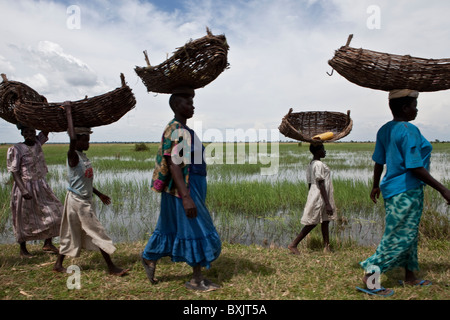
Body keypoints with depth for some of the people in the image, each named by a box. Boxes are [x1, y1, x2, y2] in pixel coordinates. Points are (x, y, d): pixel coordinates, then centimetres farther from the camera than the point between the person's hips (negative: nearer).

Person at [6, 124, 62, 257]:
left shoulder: (38, 142, 2)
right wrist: (23, 191, -22)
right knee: (24, 220, 7)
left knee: (54, 211, 5)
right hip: (25, 187, -6)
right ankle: (23, 249, 24)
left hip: (41, 185, 6)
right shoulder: (16, 149, -14)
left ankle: (48, 243, 18)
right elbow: (14, 172, -16)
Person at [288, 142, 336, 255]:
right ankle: (293, 244, 3)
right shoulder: (319, 165, -17)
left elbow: (310, 184, 15)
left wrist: (310, 200, 20)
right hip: (319, 198, -10)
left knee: (325, 221, 11)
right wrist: (327, 204, -21)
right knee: (312, 223, -3)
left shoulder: (311, 164, 12)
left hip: (314, 196, 10)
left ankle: (327, 247, 16)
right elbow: (321, 185, -21)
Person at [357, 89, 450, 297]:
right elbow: (415, 167, -21)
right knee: (400, 237, -1)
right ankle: (370, 276, 2)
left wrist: (376, 186, 23)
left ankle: (410, 276, 33)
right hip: (406, 191, -9)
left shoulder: (385, 130, 9)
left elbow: (378, 162, 13)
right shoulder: (409, 130, -17)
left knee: (409, 234, 20)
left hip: (393, 188, 9)